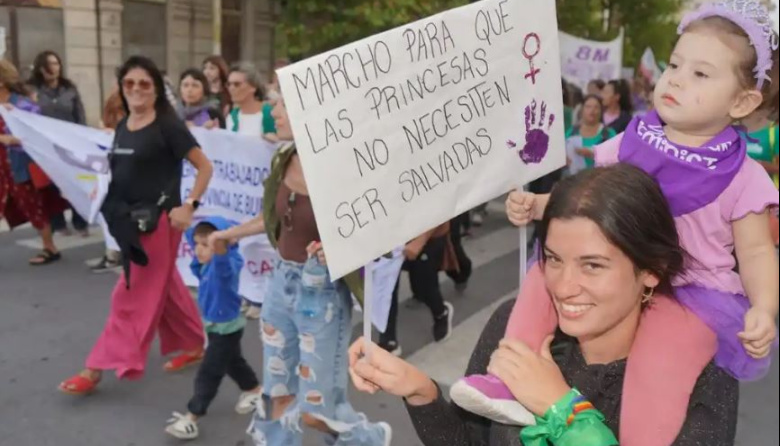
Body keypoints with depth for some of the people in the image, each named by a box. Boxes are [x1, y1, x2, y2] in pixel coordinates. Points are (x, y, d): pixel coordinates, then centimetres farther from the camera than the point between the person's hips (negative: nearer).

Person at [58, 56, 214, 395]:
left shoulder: (168, 126, -11)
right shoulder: (122, 127, 10)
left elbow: (205, 167, -12)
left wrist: (189, 206, -18)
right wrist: (100, 187, 7)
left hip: (157, 219, -8)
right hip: (129, 218, 8)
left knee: (132, 296, -1)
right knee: (166, 289, 16)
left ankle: (97, 368, 7)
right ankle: (195, 345, 30)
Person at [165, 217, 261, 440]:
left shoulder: (226, 266, -31)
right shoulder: (204, 262, -6)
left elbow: (223, 261, -58)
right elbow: (192, 236, 13)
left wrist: (219, 248, -77)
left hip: (226, 327, -9)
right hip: (216, 325, 10)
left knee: (208, 373, -2)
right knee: (232, 363, 27)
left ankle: (192, 418, 7)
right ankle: (254, 390, 48)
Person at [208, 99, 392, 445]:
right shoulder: (283, 161, 0)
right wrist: (230, 233, 25)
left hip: (323, 293, -6)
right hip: (281, 284, 6)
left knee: (315, 411, 5)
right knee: (277, 400, 17)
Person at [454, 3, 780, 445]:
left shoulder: (743, 177, -8)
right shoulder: (630, 144, 1)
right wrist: (536, 205, -5)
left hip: (693, 292, -4)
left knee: (661, 350, -34)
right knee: (546, 274, -12)